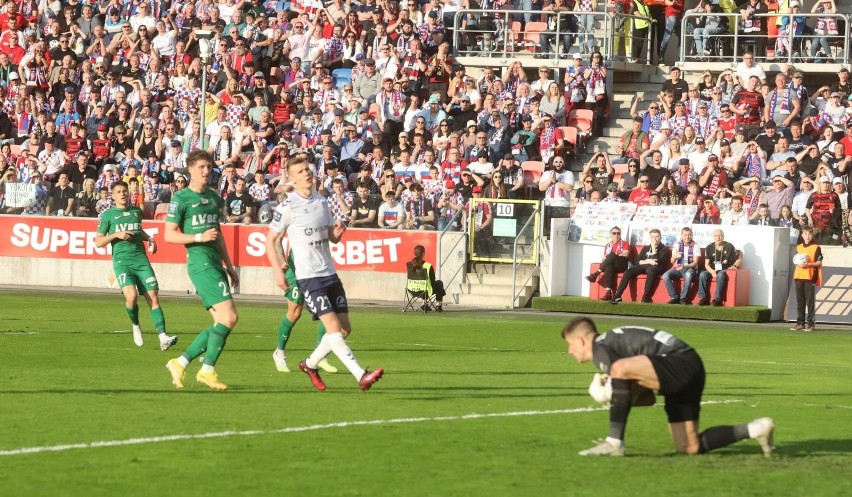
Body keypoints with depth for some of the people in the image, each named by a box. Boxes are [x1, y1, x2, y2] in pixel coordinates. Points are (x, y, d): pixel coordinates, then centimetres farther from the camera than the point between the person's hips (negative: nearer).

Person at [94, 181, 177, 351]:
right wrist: (116, 235, -10)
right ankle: (136, 326, 6)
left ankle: (163, 338, -14)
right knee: (132, 296, -24)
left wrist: (149, 238, 14)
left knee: (153, 297, -9)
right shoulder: (108, 215, 5)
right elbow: (98, 242, 5)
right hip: (121, 261, -4)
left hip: (141, 260, 4)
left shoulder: (137, 211, 16)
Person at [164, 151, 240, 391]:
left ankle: (180, 363, 11)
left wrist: (229, 266, 25)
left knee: (222, 322, 4)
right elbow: (169, 235, -7)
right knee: (229, 317, -17)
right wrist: (200, 237, -17)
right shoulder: (181, 198, -4)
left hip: (215, 262, 8)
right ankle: (207, 370, -9)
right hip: (199, 261, -8)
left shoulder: (214, 198, 18)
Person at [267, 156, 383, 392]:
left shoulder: (321, 202, 11)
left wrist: (338, 232, -6)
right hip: (308, 277, -7)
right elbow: (271, 240, -2)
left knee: (345, 328, 5)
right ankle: (361, 375, -19)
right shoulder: (287, 207, -8)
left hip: (330, 273, 7)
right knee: (333, 327, -15)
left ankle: (310, 364, 24)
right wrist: (278, 273, -9)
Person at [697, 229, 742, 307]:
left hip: (724, 271, -3)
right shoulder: (709, 248, 7)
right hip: (712, 270, 3)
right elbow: (706, 264, 2)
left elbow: (739, 259, 8)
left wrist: (734, 265, -14)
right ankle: (703, 298, -25)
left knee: (720, 275, -39)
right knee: (702, 274, -29)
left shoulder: (729, 246, 2)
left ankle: (717, 299, -38)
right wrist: (712, 272, -18)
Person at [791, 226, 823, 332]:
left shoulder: (816, 247, -2)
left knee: (810, 301, -5)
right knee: (800, 301, 7)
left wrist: (808, 264, -17)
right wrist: (798, 264, -1)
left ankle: (810, 323, -3)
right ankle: (800, 323, 11)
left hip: (810, 277, -5)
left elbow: (819, 262, -5)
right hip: (799, 276, 5)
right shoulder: (799, 247, 14)